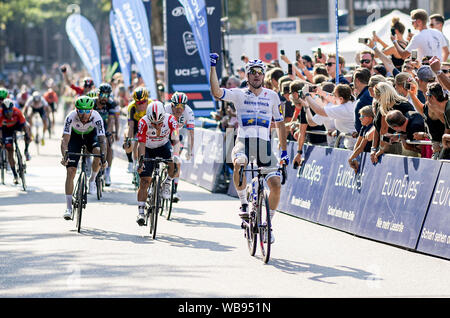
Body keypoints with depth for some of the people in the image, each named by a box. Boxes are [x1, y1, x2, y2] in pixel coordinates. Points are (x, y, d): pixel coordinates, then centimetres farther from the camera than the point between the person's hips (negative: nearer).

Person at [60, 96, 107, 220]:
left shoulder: (96, 117, -34)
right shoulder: (71, 117, -34)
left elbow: (102, 140, -38)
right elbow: (65, 140, -37)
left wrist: (103, 158, -51)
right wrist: (64, 156, -54)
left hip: (91, 135, 0)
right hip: (75, 136, 0)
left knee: (98, 152, -34)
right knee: (70, 171, -11)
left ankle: (92, 180, -5)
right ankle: (68, 208, -6)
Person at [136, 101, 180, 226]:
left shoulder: (170, 120, -27)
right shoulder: (143, 122, -29)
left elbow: (176, 140, -31)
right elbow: (141, 144, -28)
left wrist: (176, 154, -49)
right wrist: (141, 160, -41)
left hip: (164, 145, 1)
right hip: (148, 149, -1)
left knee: (174, 164, -31)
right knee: (144, 181, -10)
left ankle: (167, 183, -2)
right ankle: (141, 212, -6)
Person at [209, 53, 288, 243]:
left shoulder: (272, 96, 12)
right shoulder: (239, 94, 6)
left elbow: (279, 124, 17)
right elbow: (216, 92, -11)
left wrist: (284, 151, 13)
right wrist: (213, 67, -15)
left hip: (264, 144, 2)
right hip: (244, 141, -2)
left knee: (276, 184, -11)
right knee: (239, 164, -37)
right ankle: (243, 203, -15)